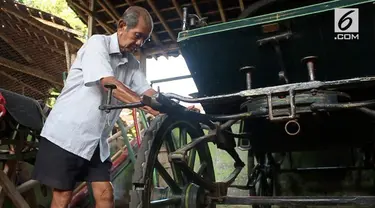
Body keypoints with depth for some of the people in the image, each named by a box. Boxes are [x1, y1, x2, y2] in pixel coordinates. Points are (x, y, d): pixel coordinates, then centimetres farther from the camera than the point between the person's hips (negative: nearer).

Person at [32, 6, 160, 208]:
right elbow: (108, 83, -25)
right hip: (66, 132, -6)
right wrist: (147, 106, -33)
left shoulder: (133, 64, 11)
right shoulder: (98, 43, -10)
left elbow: (147, 91, 0)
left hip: (96, 139, 6)